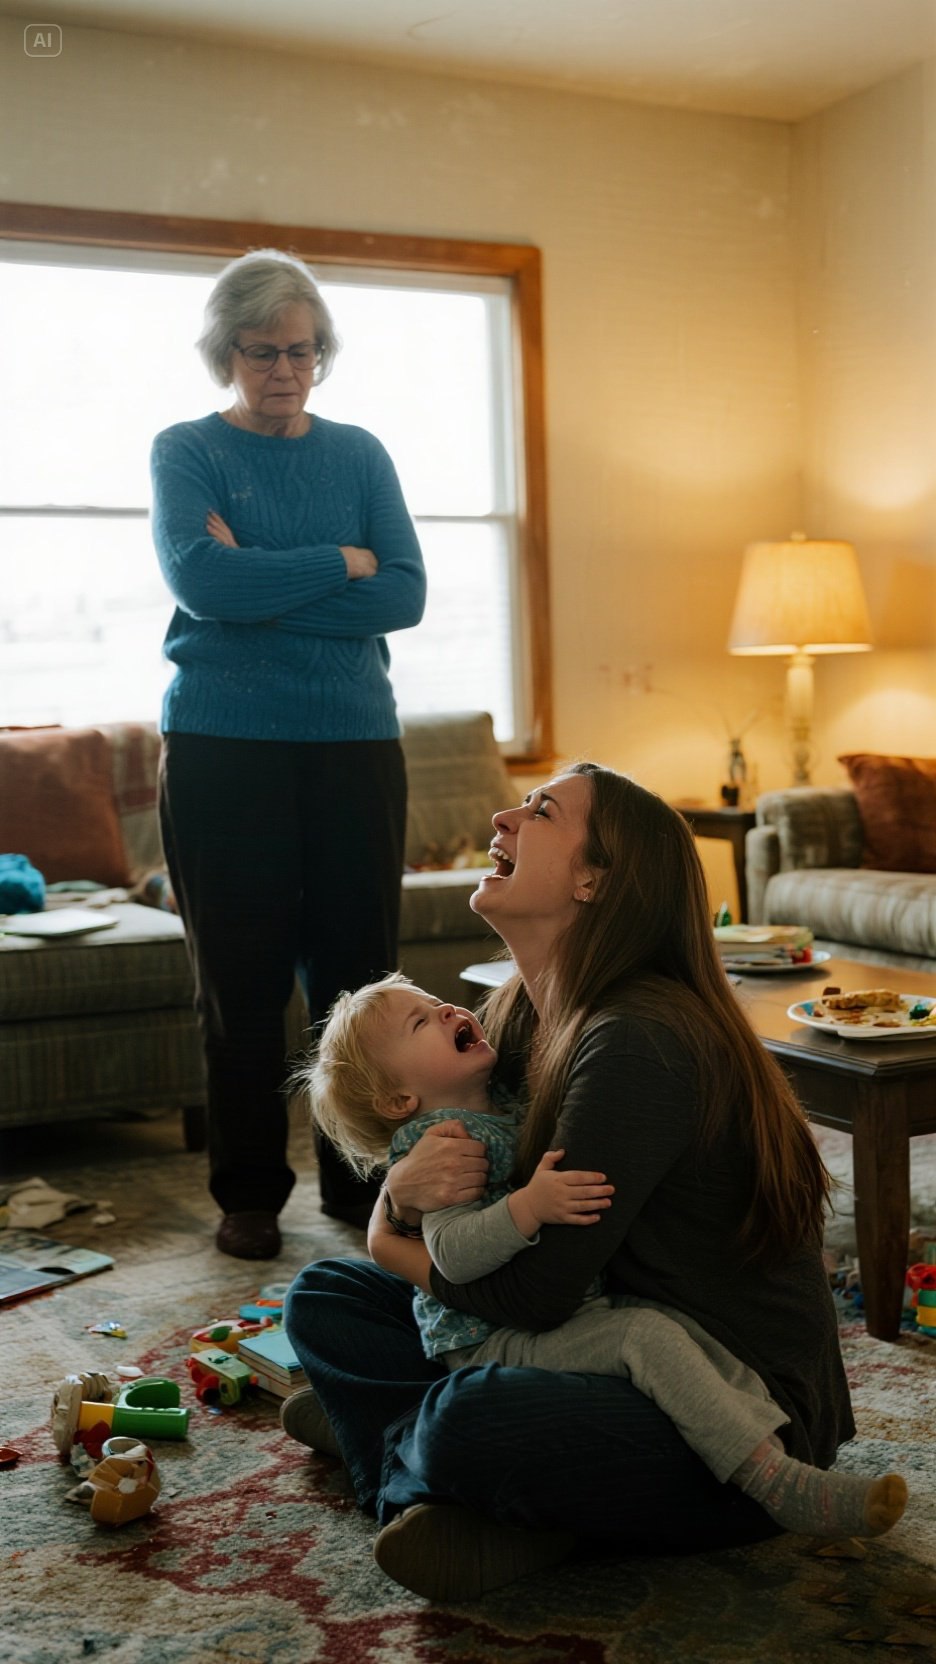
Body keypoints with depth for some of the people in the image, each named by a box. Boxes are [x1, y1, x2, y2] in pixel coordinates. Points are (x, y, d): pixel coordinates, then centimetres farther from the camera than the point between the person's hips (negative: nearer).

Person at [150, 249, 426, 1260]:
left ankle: (359, 1178, 17)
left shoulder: (359, 454, 12)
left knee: (358, 967, 3)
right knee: (241, 979, 2)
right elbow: (200, 580, -14)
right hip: (222, 746, -2)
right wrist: (341, 564, -7)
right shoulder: (185, 451, 4)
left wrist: (261, 587, -9)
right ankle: (248, 1194, 15)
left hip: (354, 740, 2)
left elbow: (406, 595, -2)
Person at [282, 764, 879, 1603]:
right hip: (609, 1346, 9)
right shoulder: (518, 1015, 3)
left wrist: (413, 1246, -5)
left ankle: (399, 1442, -1)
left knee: (471, 1420, -35)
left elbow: (535, 1290, -24)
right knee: (324, 1296, 6)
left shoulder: (642, 1044, -25)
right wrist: (405, 1195, -18)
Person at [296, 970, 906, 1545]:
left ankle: (792, 1444, -13)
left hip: (579, 1305, 9)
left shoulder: (510, 1107, 14)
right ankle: (779, 1484, -25)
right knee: (647, 1335, -24)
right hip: (497, 1340, -9)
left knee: (689, 1325, -8)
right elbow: (452, 1255, -28)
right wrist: (530, 1205, -39)